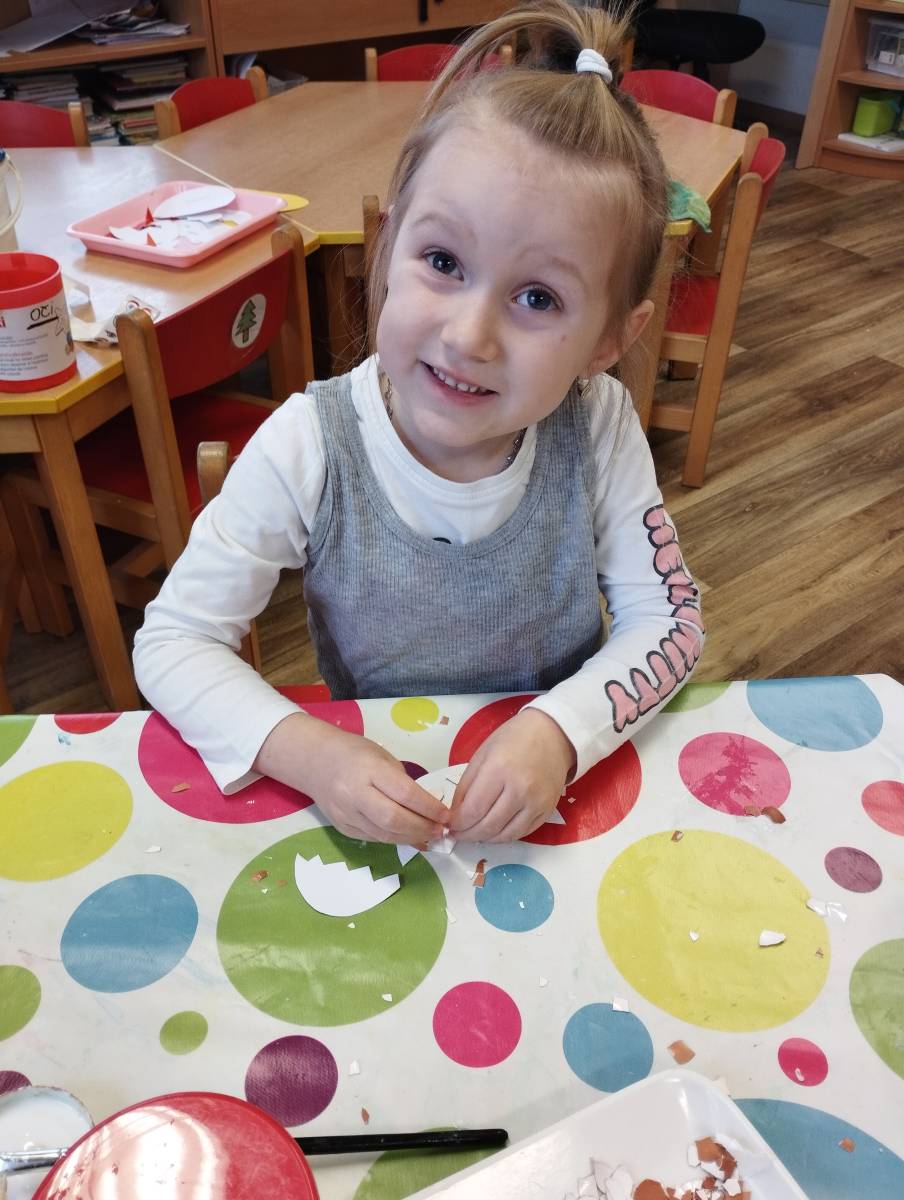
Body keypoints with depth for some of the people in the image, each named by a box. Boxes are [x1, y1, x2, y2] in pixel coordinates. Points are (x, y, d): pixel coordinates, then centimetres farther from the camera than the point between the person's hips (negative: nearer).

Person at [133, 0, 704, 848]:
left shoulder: (598, 427, -16)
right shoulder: (307, 449, -19)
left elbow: (668, 621, -9)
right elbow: (173, 641, -13)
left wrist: (559, 731, -27)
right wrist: (305, 750, -29)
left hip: (563, 783, 1)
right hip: (376, 785, 0)